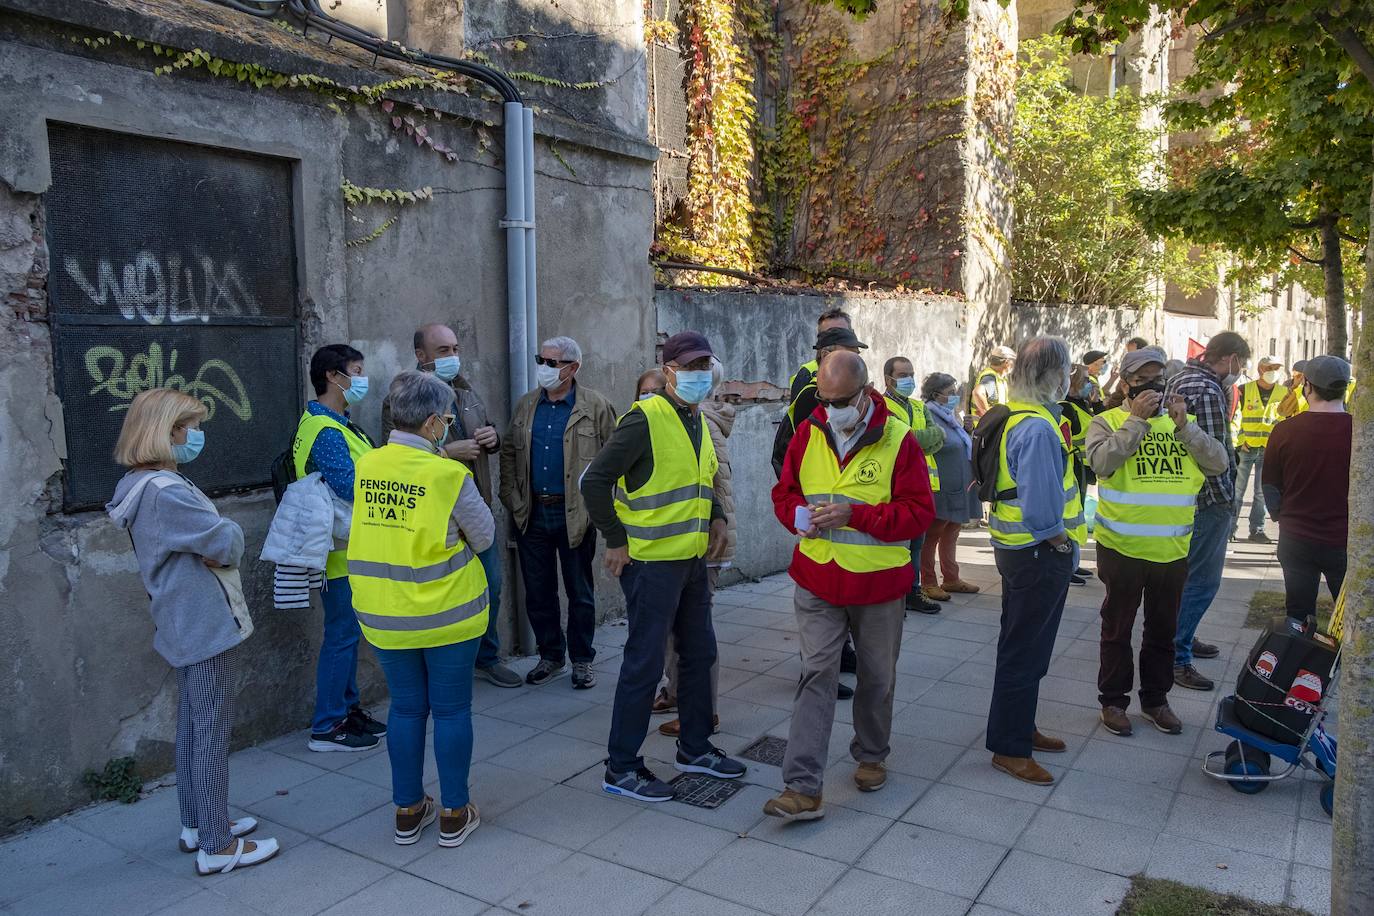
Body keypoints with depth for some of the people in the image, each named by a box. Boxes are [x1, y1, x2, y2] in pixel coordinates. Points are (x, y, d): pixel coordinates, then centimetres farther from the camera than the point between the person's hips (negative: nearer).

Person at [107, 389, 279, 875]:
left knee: (192, 729, 19)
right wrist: (222, 550, -3)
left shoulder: (142, 485, 9)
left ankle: (196, 825, 33)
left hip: (183, 626, 11)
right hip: (207, 627, -10)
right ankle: (216, 846, 9)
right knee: (213, 734, -1)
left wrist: (211, 553, -10)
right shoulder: (166, 491, -24)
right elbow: (227, 541, -22)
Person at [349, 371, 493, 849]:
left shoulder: (366, 467, -2)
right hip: (447, 613, -4)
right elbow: (483, 537, -5)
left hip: (384, 615, 5)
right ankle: (454, 814, 21)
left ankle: (408, 811, 29)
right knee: (452, 710, 10)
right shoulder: (449, 475, -18)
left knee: (406, 708, 17)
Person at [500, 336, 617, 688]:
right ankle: (550, 655, 27)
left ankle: (582, 659, 23)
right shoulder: (525, 406, 8)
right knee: (538, 592, 11)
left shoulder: (596, 407, -5)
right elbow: (508, 454, 12)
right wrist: (513, 501, 2)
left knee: (580, 593, 8)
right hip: (531, 515, 4)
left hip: (575, 515, -4)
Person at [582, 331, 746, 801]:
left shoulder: (697, 421, 11)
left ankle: (695, 748, 35)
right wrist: (616, 541, -16)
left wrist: (716, 517, 11)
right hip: (652, 563, -9)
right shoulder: (645, 418, -17)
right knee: (645, 663, 0)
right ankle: (621, 769, 14)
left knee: (699, 653, 17)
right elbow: (595, 481, -19)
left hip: (692, 560, 9)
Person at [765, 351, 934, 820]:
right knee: (817, 675, -4)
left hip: (879, 584, -1)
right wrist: (800, 514, -12)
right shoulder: (808, 434, 1)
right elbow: (784, 494, 11)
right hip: (817, 581, 1)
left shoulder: (899, 439, -10)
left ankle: (871, 756, 40)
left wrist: (854, 515, -21)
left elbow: (920, 511, -12)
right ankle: (803, 787, -2)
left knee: (877, 677, 16)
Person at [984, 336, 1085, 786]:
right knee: (1025, 653, 1)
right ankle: (1009, 748, 13)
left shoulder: (1018, 415, 8)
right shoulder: (1037, 428, -24)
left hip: (1017, 547, 10)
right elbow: (1041, 504, -29)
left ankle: (1020, 729, 36)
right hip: (1039, 554, -10)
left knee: (1022, 647, 21)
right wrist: (1061, 542, -13)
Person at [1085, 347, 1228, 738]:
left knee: (1163, 630, 17)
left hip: (1173, 549, 4)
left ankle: (1156, 699, 33)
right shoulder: (1108, 421, -4)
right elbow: (1102, 462, -22)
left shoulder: (1182, 422, 9)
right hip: (1122, 547, -4)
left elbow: (1218, 463, -3)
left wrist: (1183, 425, -14)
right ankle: (1113, 700, 24)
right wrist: (1137, 419, -20)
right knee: (1118, 628, 10)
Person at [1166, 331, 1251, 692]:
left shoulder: (1180, 379, 10)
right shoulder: (1208, 391, -20)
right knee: (1203, 580, -3)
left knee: (1185, 574, 21)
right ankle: (1176, 658, 2)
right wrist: (1227, 499, -14)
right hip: (1208, 500, -10)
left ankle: (1183, 638, 35)